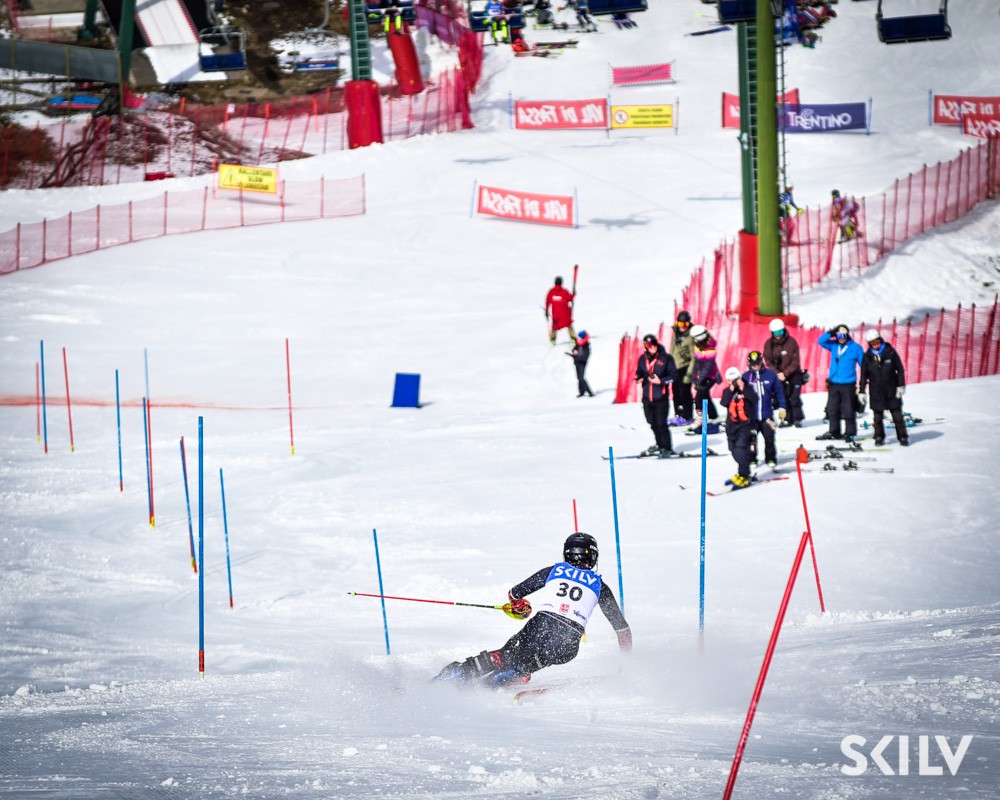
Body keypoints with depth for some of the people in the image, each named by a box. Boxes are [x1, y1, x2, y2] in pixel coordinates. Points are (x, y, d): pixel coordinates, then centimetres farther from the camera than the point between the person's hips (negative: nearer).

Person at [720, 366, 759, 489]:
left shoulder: (747, 388, -2)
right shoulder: (727, 391, 7)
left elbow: (754, 399, -17)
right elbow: (724, 403, -8)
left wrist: (743, 389, -21)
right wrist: (731, 391, -16)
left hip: (746, 424, -5)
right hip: (732, 425, 5)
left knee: (741, 448, -19)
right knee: (735, 450, 10)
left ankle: (743, 477, -19)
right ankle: (743, 472, 29)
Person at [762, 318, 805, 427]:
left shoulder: (791, 342, -11)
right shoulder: (769, 344, -3)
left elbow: (795, 361, -11)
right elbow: (768, 361, -3)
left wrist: (785, 373, -19)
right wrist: (777, 373, -16)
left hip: (793, 374, -2)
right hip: (779, 376, 2)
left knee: (795, 398, -8)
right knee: (783, 397, -2)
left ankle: (798, 418, 0)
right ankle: (788, 419, 6)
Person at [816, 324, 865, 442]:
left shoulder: (856, 348, -3)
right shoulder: (834, 345, 6)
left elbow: (863, 364, 1)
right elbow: (820, 341, 0)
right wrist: (831, 333, -11)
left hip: (848, 384, -4)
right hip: (834, 383, 4)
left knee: (848, 410, -2)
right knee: (832, 409, 11)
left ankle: (850, 433, 7)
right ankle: (834, 432, 21)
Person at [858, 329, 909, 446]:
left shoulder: (890, 352, -4)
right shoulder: (868, 356, 0)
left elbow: (900, 369, 1)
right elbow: (863, 375, 6)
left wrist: (901, 385, -3)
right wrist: (862, 391, 4)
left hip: (892, 392, -1)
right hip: (876, 393, 1)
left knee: (898, 415, 2)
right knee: (878, 417, 5)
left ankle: (903, 437, 12)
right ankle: (879, 437, 18)